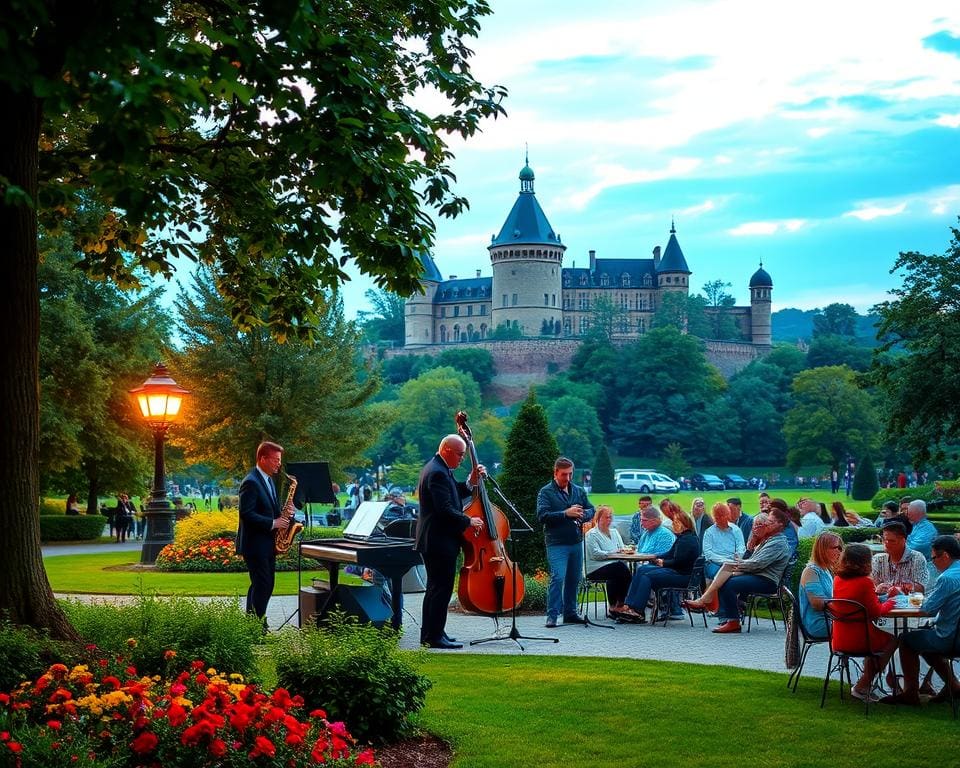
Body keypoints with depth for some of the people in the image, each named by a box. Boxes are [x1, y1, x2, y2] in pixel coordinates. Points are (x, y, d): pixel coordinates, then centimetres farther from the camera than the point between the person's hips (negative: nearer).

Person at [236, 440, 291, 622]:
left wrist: (281, 515, 3)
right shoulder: (251, 482, -16)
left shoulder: (268, 479, 14)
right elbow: (246, 514, -23)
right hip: (255, 544, -10)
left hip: (267, 544, 10)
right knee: (262, 585, -9)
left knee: (263, 585, 11)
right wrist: (273, 523, -21)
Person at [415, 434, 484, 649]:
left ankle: (429, 634, 23)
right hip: (440, 542, -11)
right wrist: (469, 521, -14)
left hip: (434, 541, 11)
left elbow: (454, 494, 18)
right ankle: (435, 636, -3)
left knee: (435, 589, 17)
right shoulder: (438, 473, -19)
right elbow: (445, 509, -24)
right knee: (441, 589, -6)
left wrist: (471, 482, 4)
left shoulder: (437, 468, 14)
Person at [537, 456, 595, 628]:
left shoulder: (578, 491, 14)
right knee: (558, 577, -14)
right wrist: (566, 514, -19)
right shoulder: (546, 492, -2)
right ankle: (552, 615, -9)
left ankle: (570, 613, 22)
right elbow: (542, 516, -13)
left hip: (576, 542, 6)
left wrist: (582, 515, -9)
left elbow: (591, 510, 14)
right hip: (557, 544, -6)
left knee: (574, 579, 11)